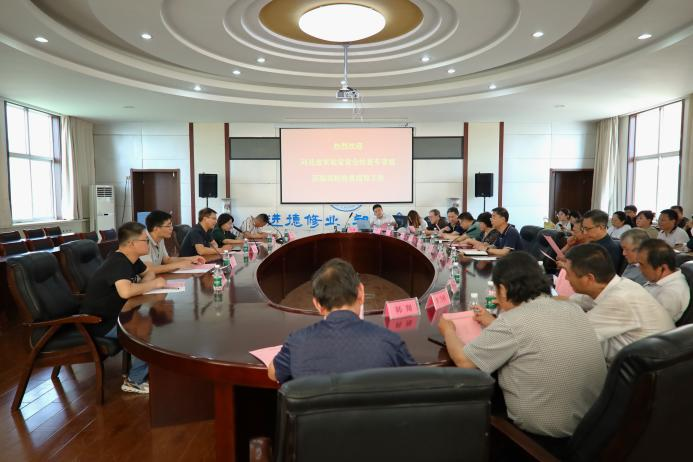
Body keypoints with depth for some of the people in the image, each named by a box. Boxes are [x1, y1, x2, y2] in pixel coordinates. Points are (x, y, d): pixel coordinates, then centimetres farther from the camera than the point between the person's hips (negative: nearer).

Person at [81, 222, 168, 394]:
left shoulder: (130, 259, 2)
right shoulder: (118, 263, -26)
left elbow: (148, 273, 20)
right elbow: (126, 291, -45)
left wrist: (144, 284, -5)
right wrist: (154, 284, -27)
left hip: (116, 314, 9)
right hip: (100, 322, -9)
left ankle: (147, 370, 13)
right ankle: (134, 381, -2)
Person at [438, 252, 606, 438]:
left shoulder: (511, 323, -21)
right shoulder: (572, 308, -1)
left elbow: (463, 361, -12)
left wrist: (448, 330, 5)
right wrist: (495, 325, 21)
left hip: (547, 430, -6)